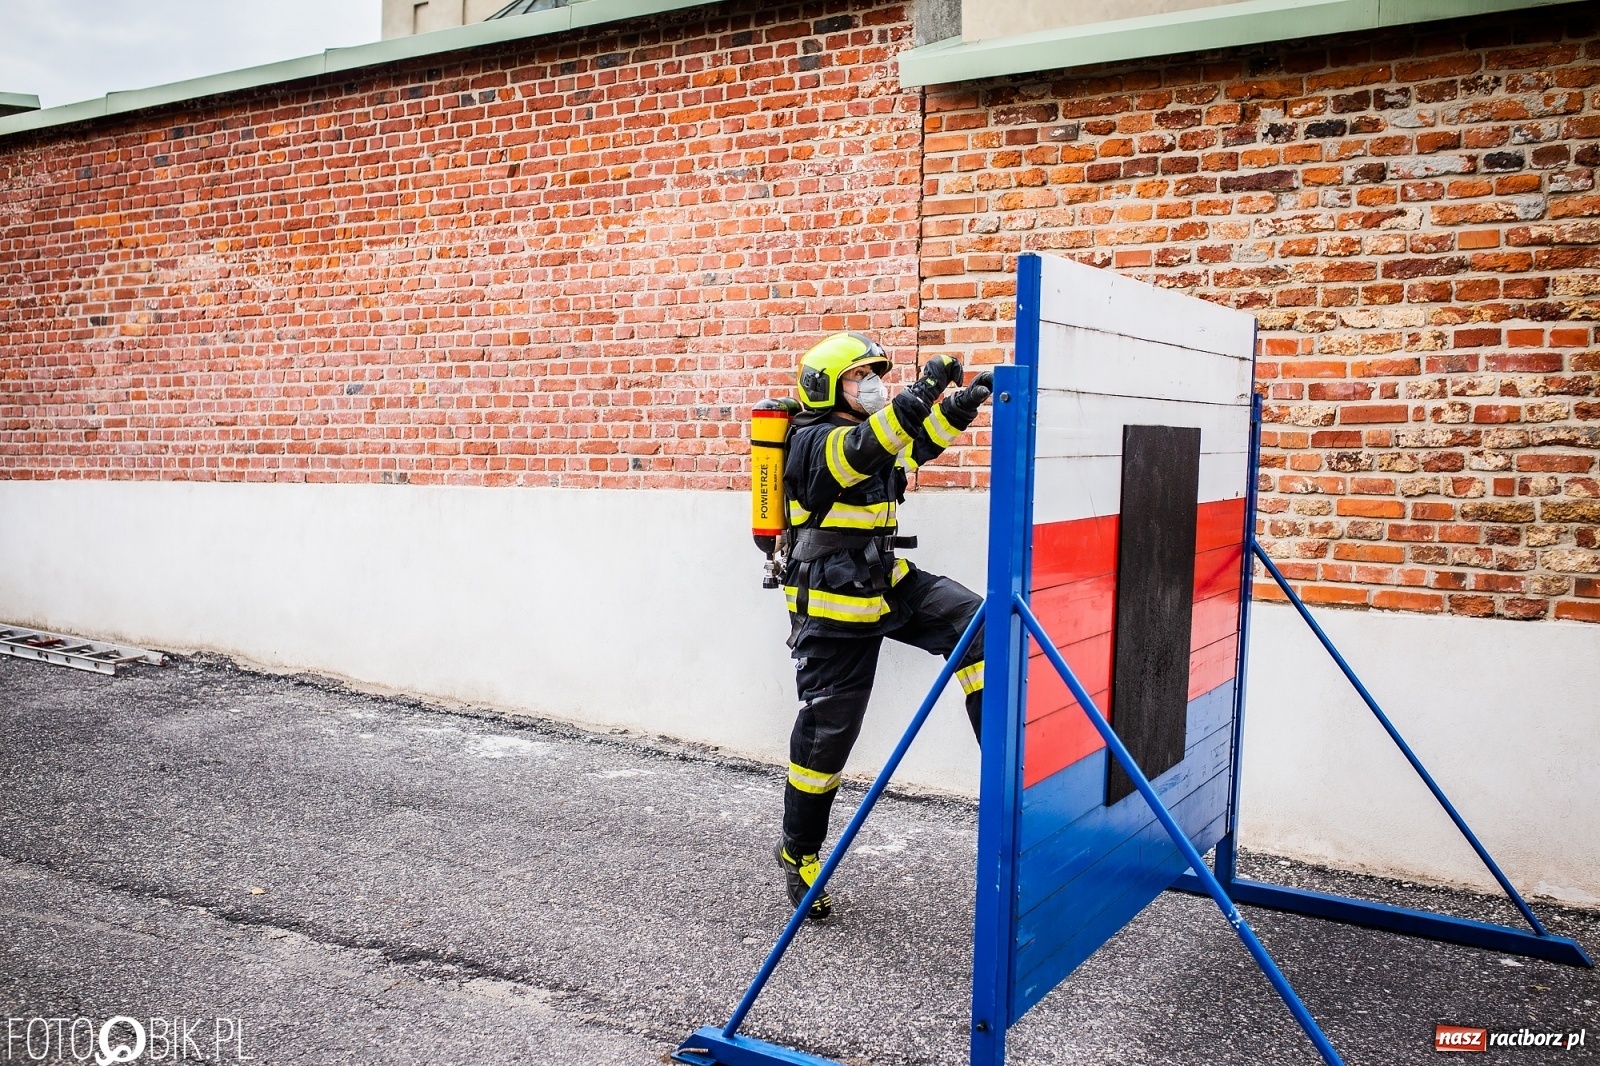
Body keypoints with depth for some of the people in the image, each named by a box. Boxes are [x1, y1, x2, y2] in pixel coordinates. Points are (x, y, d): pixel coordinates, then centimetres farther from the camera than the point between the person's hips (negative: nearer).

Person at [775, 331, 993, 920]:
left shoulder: (869, 431, 11)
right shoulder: (812, 441, -14)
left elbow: (921, 443, 15)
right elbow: (863, 450, -33)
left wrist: (962, 403, -3)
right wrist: (919, 396, -44)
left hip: (886, 584, 8)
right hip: (832, 607, -8)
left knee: (975, 623, -11)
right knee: (827, 729, 1)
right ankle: (798, 852, 19)